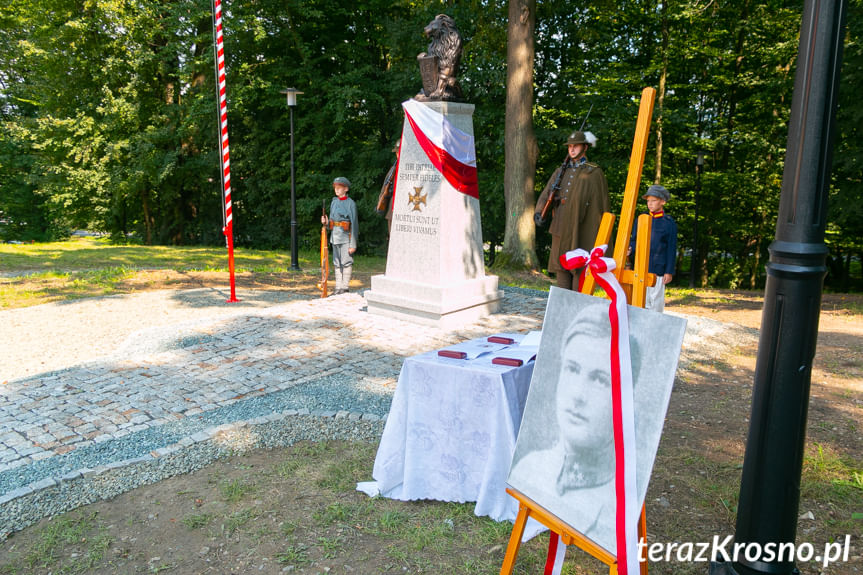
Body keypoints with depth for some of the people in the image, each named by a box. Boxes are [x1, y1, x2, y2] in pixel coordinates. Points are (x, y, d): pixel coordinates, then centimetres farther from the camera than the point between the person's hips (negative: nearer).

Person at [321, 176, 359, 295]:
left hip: (346, 236, -7)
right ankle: (338, 287, 14)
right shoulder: (334, 202, 12)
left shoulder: (350, 203, -8)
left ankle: (345, 287, 1)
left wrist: (353, 244, -15)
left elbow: (354, 224, -11)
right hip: (335, 235, 7)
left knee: (346, 262, -5)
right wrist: (326, 222, -4)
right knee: (337, 263, 9)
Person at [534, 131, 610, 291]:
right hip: (561, 229, 5)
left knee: (579, 267, -6)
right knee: (561, 266, 7)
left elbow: (603, 203, 2)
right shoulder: (561, 172, 16)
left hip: (581, 229, -5)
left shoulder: (594, 173, 2)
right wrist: (539, 213, -14)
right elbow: (546, 194, 6)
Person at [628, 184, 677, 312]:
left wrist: (669, 272, -6)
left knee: (656, 298, 0)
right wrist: (630, 249, -9)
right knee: (641, 298, 5)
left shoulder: (669, 223, 0)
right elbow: (635, 240, 14)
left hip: (658, 269, -3)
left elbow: (671, 250, -2)